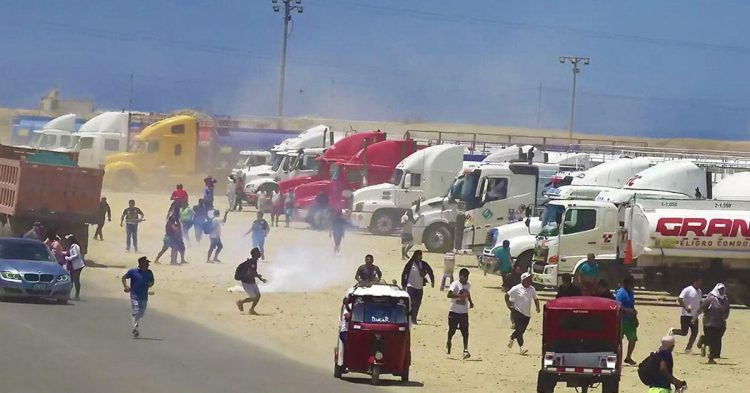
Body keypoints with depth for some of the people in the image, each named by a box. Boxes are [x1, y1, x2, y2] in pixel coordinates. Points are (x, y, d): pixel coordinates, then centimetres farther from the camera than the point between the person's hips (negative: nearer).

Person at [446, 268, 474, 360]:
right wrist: (460, 296, -35)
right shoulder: (455, 284, -11)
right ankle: (448, 343, 34)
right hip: (454, 311, -4)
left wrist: (470, 302, 9)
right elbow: (449, 294, -25)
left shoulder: (468, 285, 8)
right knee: (452, 330, 5)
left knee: (465, 332, -4)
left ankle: (465, 350, -5)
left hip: (464, 312, 4)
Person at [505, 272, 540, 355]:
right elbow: (507, 295, 0)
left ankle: (511, 337, 38)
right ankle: (521, 347, -12)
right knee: (519, 329, -11)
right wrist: (509, 305, -6)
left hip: (527, 314, 5)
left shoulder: (532, 289, 8)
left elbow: (535, 299, 20)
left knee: (521, 330, 9)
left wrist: (537, 307, 5)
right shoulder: (517, 289, -7)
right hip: (517, 312, -5)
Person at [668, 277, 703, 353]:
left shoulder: (700, 292, 13)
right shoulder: (687, 290, -12)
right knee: (684, 332, -6)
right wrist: (686, 307, -29)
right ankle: (672, 331, 23)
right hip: (686, 315, -7)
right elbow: (679, 299, -20)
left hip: (694, 315, 7)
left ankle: (688, 348, 6)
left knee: (695, 332, -2)